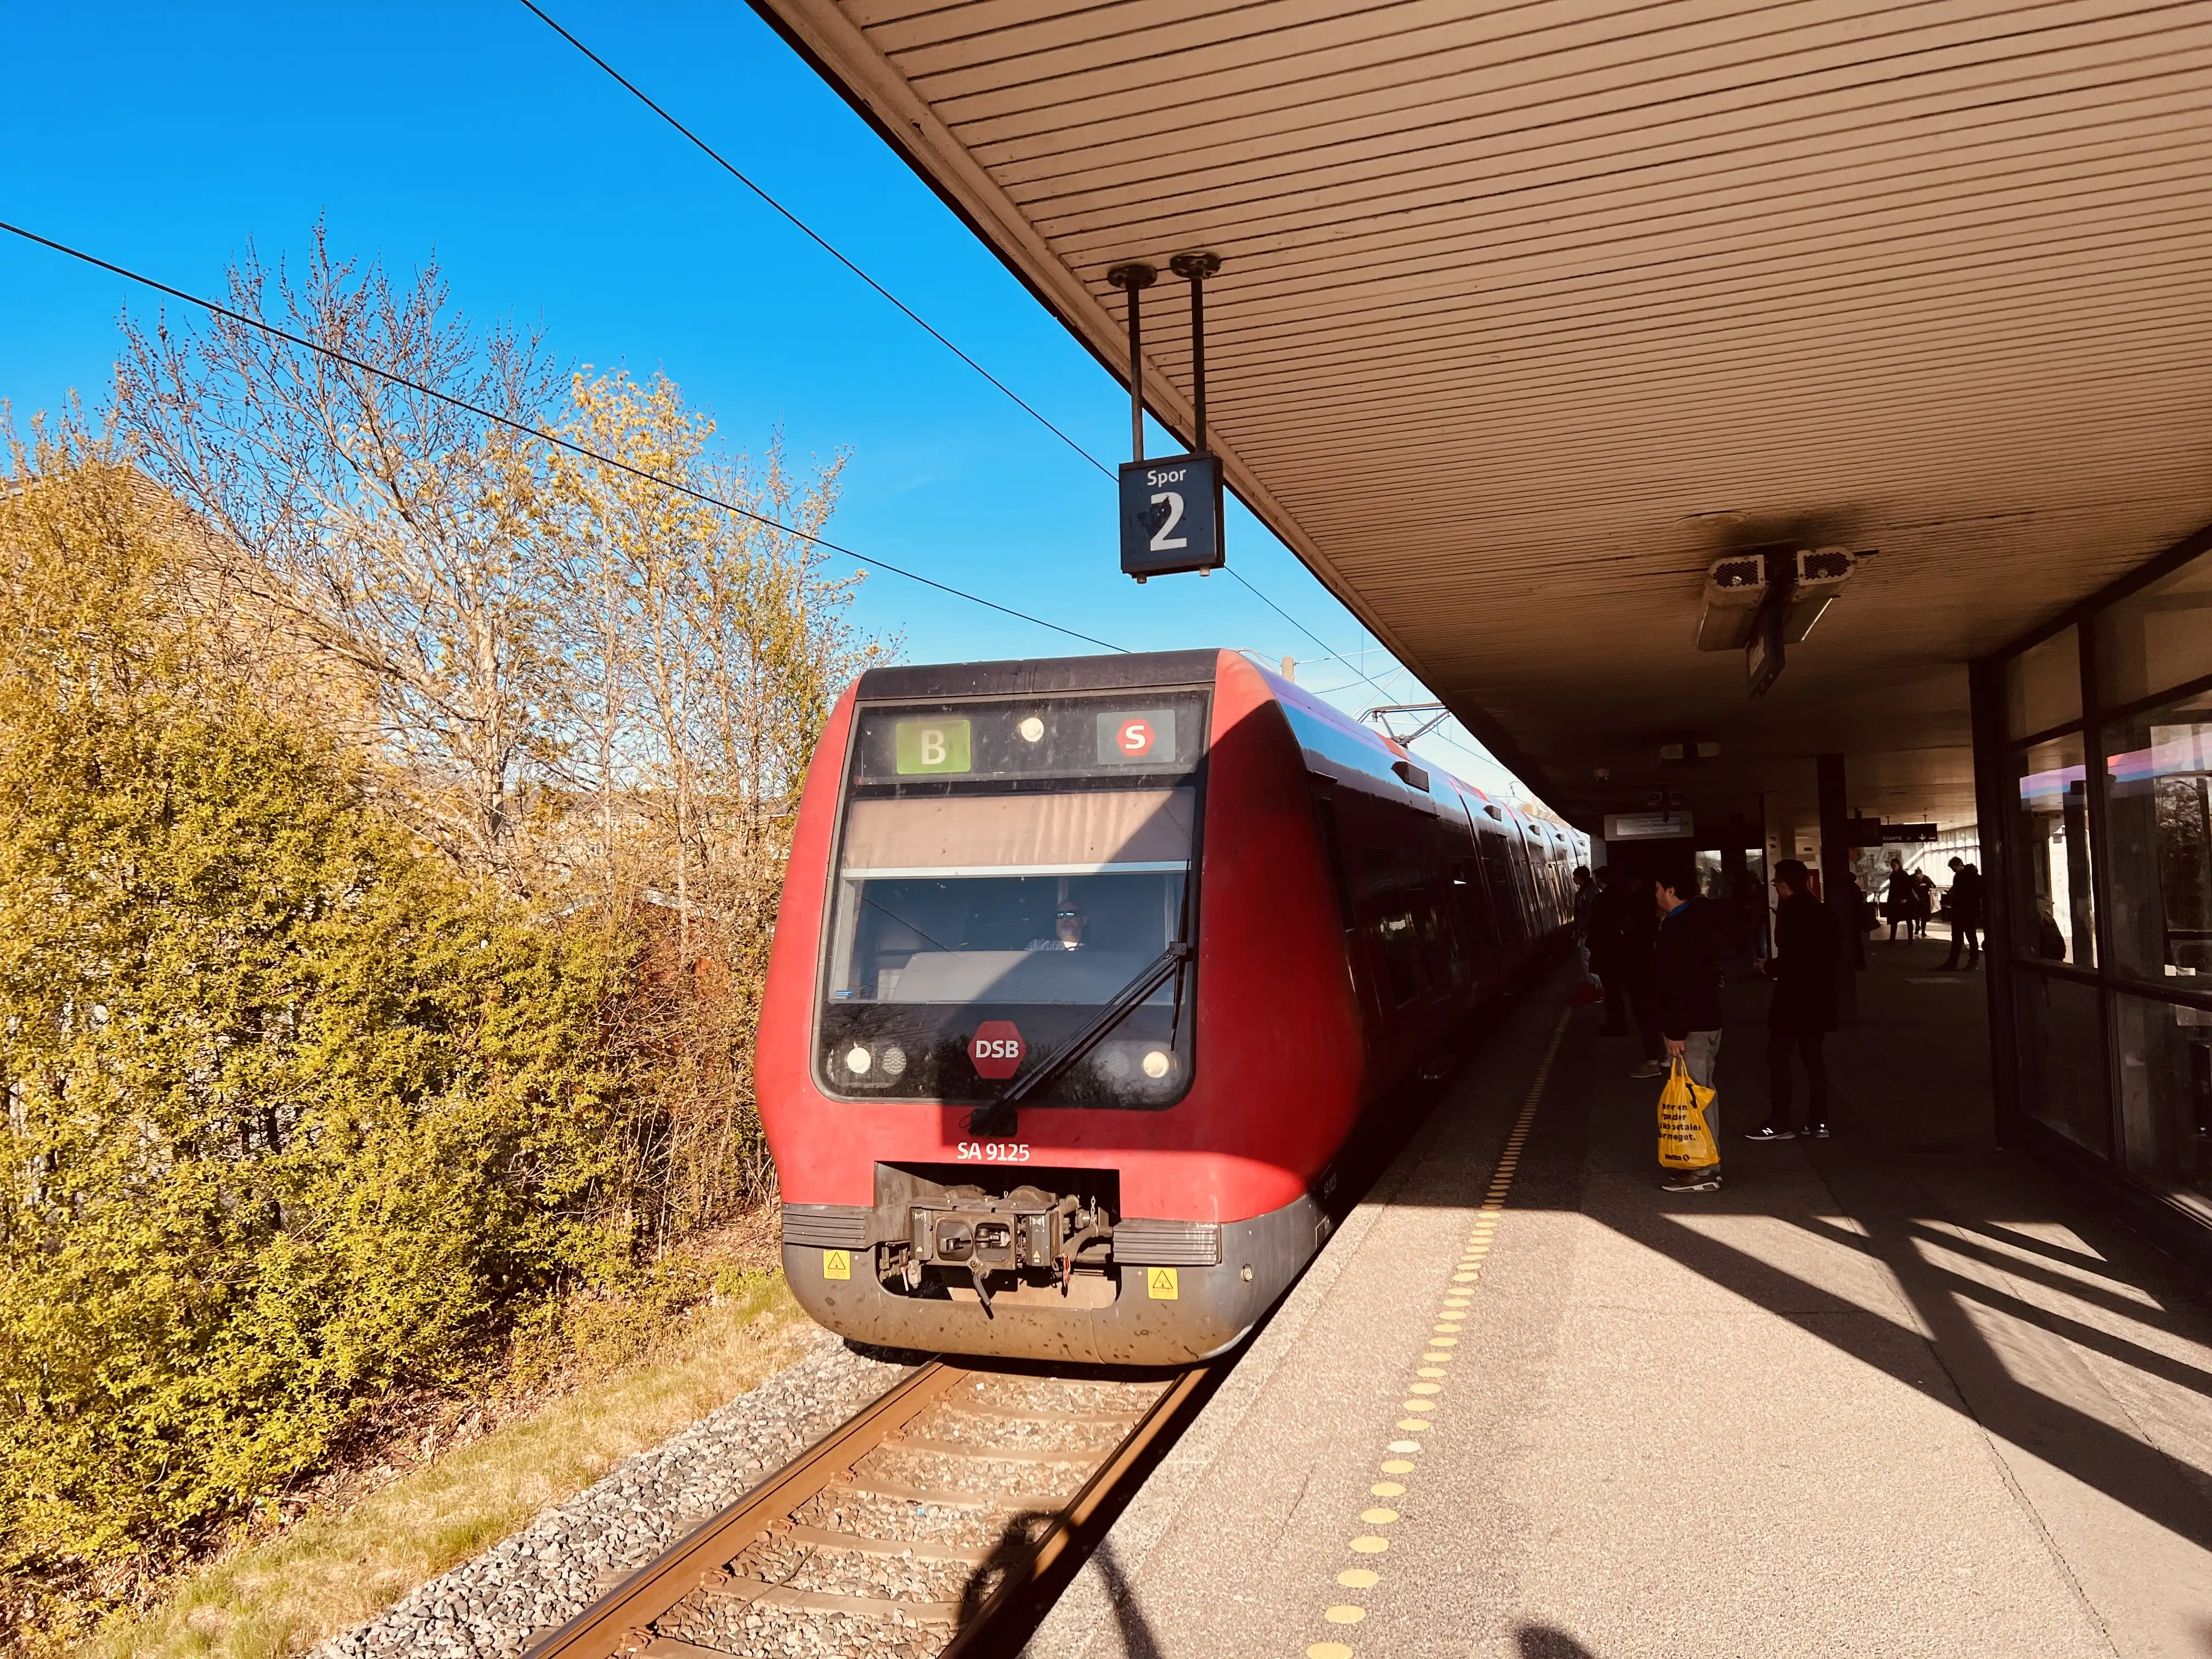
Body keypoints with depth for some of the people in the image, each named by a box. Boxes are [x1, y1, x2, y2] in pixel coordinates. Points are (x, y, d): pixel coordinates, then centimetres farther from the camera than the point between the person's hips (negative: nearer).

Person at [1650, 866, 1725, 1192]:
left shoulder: (1680, 929, -19)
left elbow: (1680, 985, -24)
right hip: (1705, 1021, 11)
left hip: (1690, 1027, -11)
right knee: (1702, 1093, 16)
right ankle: (1706, 1162, 24)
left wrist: (1675, 1032, -24)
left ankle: (1703, 1172, -4)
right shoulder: (1697, 921, 15)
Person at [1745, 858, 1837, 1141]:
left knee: (1778, 1057, -1)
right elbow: (1835, 951, 14)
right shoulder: (1823, 911, 9)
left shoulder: (1790, 911, -16)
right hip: (1819, 994, 8)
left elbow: (1788, 959, -20)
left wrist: (1769, 967, -3)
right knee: (1813, 1056, 13)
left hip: (1794, 996, -8)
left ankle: (1781, 1123, 0)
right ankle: (1818, 1122, 15)